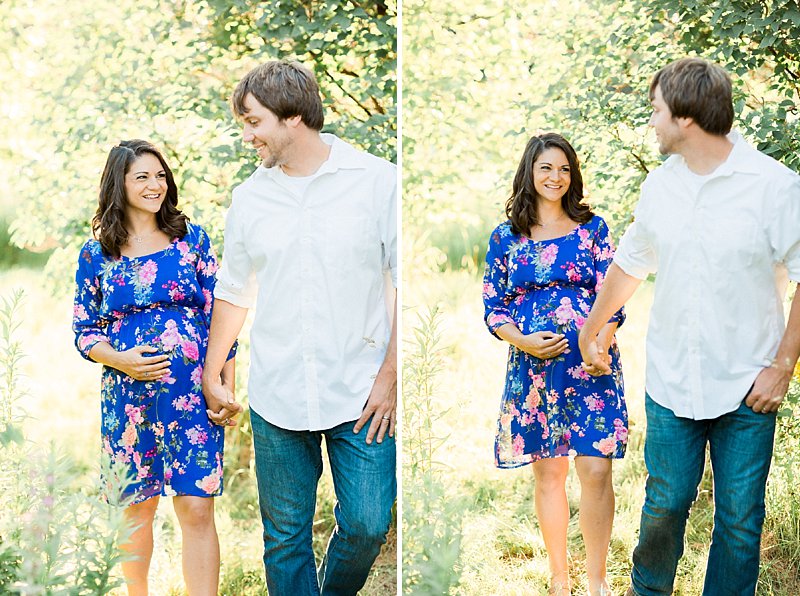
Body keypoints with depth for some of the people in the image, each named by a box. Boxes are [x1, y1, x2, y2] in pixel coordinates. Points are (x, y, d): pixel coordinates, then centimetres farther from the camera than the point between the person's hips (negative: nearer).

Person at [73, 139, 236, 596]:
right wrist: (122, 360, -13)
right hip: (128, 395, 1)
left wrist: (228, 387, -1)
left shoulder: (192, 238, 4)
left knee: (197, 508, -6)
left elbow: (219, 315, 4)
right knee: (138, 506, 12)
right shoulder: (97, 252, 4)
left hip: (194, 392, -1)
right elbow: (84, 332, 6)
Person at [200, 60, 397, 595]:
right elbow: (234, 292, 18)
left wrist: (390, 375, -8)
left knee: (368, 525, 0)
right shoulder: (250, 197, 7)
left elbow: (407, 282, -3)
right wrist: (211, 375, 17)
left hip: (361, 394, -2)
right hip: (277, 398, 3)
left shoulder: (376, 181, -4)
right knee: (285, 538, 6)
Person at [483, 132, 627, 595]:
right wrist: (523, 341, -10)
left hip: (590, 363, -1)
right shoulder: (505, 237, 8)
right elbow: (493, 307, 8)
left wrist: (602, 345, -14)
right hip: (532, 365, 1)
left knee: (596, 469, -7)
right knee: (548, 471, 7)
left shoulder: (592, 227, 6)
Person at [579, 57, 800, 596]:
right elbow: (629, 265, 19)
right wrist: (590, 333, 28)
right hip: (671, 384, 4)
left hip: (746, 389, -3)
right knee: (665, 503, 11)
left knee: (740, 518, 5)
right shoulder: (659, 185, 4)